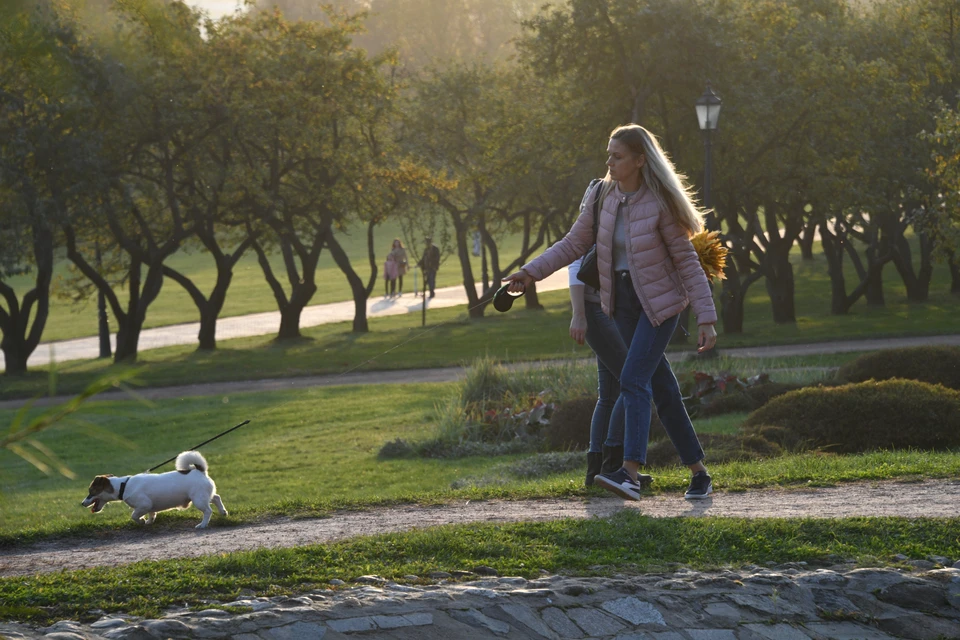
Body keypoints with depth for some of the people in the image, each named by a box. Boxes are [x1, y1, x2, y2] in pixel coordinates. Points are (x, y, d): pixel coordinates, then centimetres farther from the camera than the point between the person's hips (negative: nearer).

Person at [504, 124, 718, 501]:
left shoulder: (660, 204, -16)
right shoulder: (604, 195, 0)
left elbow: (687, 261, -13)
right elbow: (574, 244, 5)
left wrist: (706, 318, -16)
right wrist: (531, 273, -6)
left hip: (660, 301, -6)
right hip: (623, 301, 6)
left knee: (633, 379, -21)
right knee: (662, 388, 9)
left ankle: (630, 473, -31)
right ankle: (698, 473, 17)